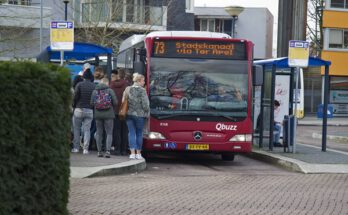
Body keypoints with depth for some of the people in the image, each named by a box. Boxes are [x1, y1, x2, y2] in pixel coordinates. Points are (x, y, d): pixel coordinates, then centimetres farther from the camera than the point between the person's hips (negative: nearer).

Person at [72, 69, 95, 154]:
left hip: (79, 109, -2)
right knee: (87, 130, 4)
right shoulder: (94, 86, 1)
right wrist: (92, 107, 10)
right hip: (90, 110, 2)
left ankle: (76, 147, 8)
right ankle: (85, 148, -1)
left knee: (76, 129, 9)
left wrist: (73, 106, 6)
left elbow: (75, 97, -7)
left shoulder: (79, 85, -5)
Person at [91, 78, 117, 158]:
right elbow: (115, 102, -8)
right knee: (109, 133, 3)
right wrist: (112, 108, 13)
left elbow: (92, 103, 0)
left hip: (98, 115, 3)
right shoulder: (110, 91, -5)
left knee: (99, 133, 11)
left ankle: (99, 151, 10)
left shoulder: (95, 91, 3)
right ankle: (107, 151, -9)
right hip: (108, 115, -3)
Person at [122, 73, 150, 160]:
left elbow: (123, 101, 7)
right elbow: (145, 104, -12)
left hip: (129, 114, 4)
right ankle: (138, 153, 11)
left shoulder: (127, 89, 3)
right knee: (139, 133, 8)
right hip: (139, 115, -3)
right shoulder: (142, 91, -11)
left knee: (131, 133, 5)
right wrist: (147, 113, 4)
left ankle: (132, 153, -1)